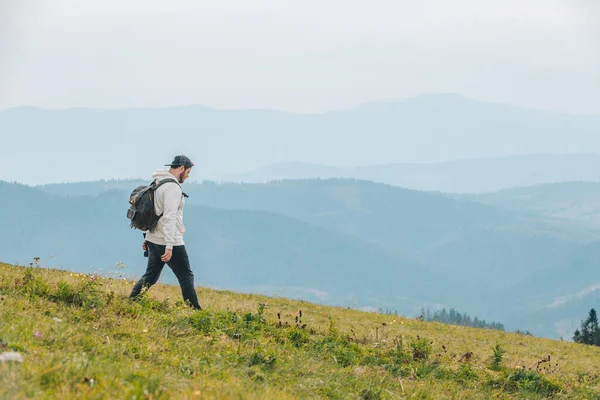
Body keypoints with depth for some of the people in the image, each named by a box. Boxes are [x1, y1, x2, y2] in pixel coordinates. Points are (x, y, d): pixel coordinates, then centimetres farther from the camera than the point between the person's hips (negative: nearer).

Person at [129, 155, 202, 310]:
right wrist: (169, 246, -27)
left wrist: (147, 237, 25)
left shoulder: (157, 184, 13)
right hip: (169, 242, -9)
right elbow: (169, 217, -24)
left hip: (153, 240, 9)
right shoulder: (173, 187, -17)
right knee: (186, 278, 0)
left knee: (150, 277, 14)